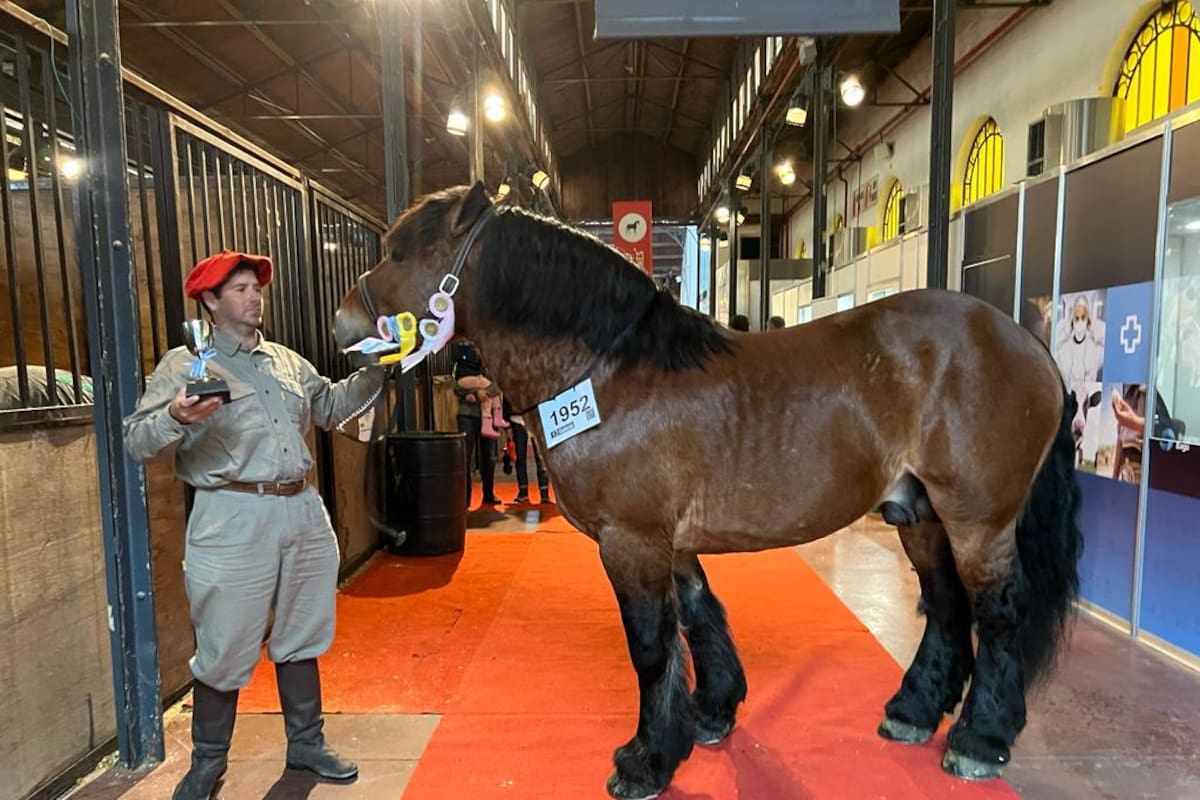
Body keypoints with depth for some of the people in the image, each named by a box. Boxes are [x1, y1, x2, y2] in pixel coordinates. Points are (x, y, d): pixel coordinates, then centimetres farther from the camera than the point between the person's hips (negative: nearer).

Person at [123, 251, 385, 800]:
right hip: (233, 519, -5)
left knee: (301, 637, 17)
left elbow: (331, 406, 23)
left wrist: (374, 372, 12)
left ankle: (306, 743, 34)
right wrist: (176, 418, -29)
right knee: (225, 651, 4)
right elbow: (137, 440, -9)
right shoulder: (184, 365, -3)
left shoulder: (287, 361, 14)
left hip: (303, 510, 6)